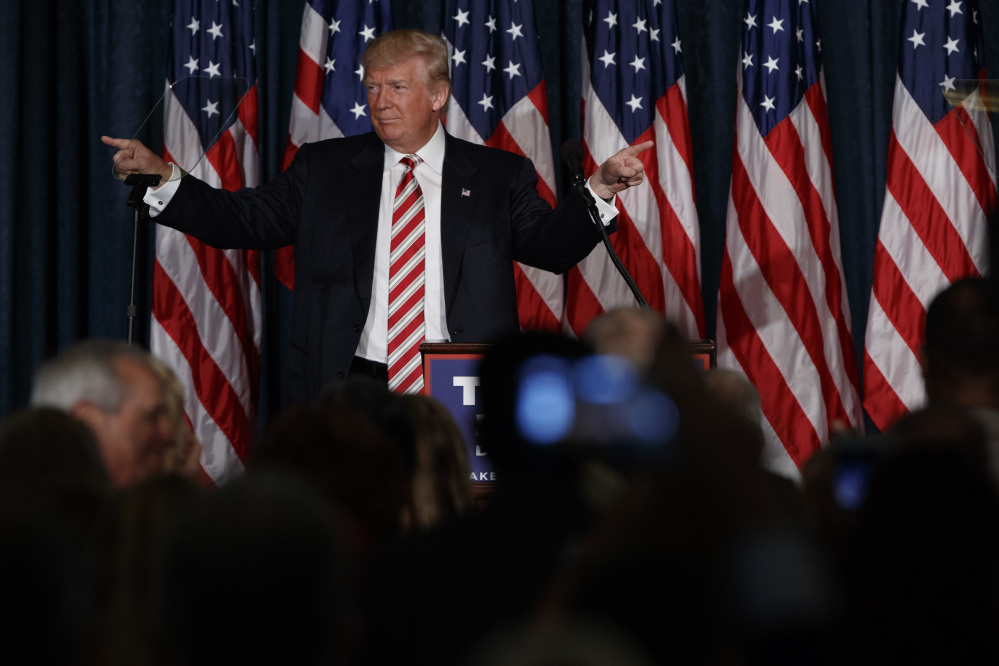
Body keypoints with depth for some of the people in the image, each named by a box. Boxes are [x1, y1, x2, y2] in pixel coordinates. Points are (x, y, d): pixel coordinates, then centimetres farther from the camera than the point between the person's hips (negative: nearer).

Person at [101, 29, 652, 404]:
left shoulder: (497, 177, 10)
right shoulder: (323, 169, 12)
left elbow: (551, 244, 3)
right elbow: (244, 220, 9)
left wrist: (599, 190, -16)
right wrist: (161, 177, -4)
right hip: (351, 394, 1)